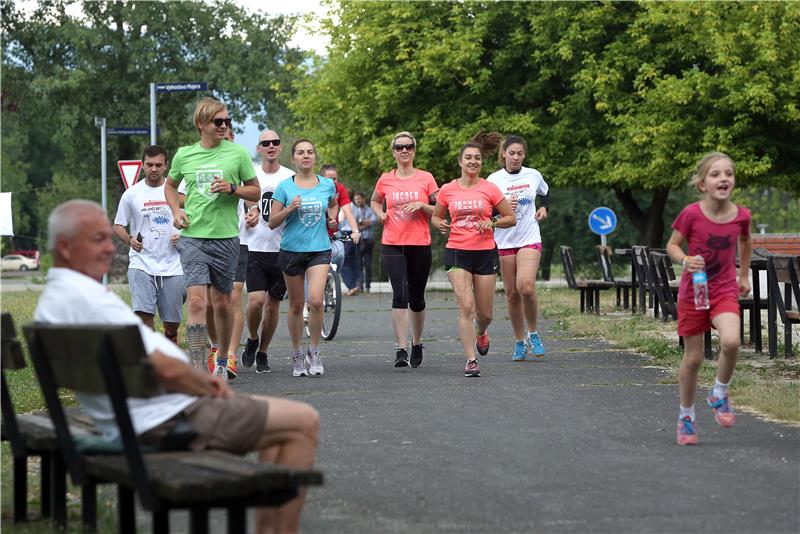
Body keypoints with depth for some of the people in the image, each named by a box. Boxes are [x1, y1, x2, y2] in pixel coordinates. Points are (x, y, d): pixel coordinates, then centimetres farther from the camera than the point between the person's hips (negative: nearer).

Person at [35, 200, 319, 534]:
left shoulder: (52, 300, 13)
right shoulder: (86, 297, -22)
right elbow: (164, 369, -23)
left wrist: (202, 379, 7)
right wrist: (210, 388, -5)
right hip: (164, 420, -11)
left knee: (282, 416, 23)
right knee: (303, 421, -7)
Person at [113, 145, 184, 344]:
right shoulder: (131, 194, 4)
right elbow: (118, 225, 10)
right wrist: (130, 239, -10)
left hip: (172, 267, 1)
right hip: (141, 264, -1)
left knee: (172, 323, 5)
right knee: (143, 314, -20)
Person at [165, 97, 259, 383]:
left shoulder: (237, 153, 0)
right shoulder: (184, 155, 5)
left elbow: (255, 192, 6)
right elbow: (170, 185, 23)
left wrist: (232, 188, -13)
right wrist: (176, 210, 5)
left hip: (225, 237, 0)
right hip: (193, 237, 0)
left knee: (222, 303, 9)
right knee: (197, 301, -12)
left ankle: (222, 360, 30)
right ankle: (197, 368, -14)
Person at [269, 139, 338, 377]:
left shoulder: (327, 185, 3)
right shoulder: (285, 187, -1)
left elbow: (334, 204, 23)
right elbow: (272, 222, -1)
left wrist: (332, 220, 2)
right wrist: (289, 209, -17)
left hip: (320, 250, 0)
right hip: (292, 249, 0)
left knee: (315, 300, -18)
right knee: (296, 305, 7)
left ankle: (314, 352, -1)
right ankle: (297, 355, 21)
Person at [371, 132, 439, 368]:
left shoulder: (426, 178, 2)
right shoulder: (385, 180, 6)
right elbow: (375, 201, 25)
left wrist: (421, 205, -13)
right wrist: (380, 213, 4)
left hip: (420, 245, 0)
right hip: (392, 245, 0)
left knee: (416, 297, 10)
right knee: (400, 294, -14)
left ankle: (417, 344, 30)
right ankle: (401, 349, -16)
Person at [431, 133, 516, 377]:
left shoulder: (489, 189, -1)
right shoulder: (447, 190, 3)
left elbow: (511, 218, 5)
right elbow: (435, 217, 16)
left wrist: (492, 223, -14)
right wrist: (440, 225, -7)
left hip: (485, 253, 0)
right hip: (457, 252, 0)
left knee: (485, 313, 6)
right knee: (466, 306, -14)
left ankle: (480, 332, 43)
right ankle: (471, 360, -10)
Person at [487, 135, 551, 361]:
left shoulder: (533, 175, 4)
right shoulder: (494, 179, -2)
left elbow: (545, 193, 26)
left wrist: (544, 208, 7)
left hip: (530, 240, 0)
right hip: (504, 241, 0)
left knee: (526, 287, -20)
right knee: (511, 294, 2)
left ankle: (533, 333, 0)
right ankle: (520, 342, 14)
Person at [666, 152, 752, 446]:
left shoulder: (741, 215, -8)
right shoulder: (691, 214, -16)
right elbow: (672, 245, -5)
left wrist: (744, 275, 20)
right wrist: (685, 260, -25)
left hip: (725, 291, 1)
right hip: (693, 291, -1)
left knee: (731, 342, -26)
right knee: (693, 358, 6)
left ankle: (719, 394, 1)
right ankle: (686, 416, 27)